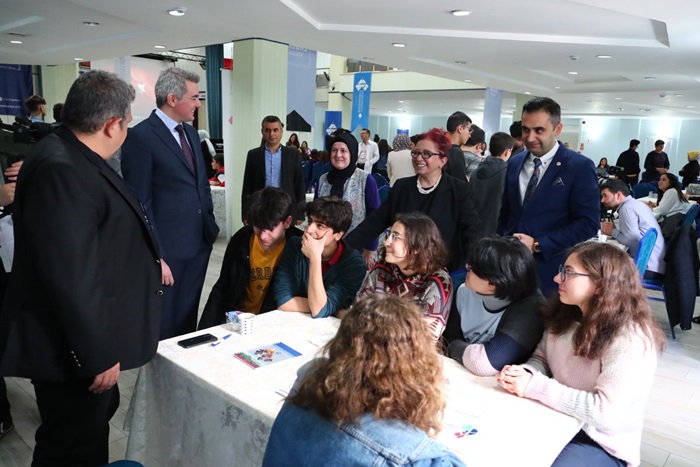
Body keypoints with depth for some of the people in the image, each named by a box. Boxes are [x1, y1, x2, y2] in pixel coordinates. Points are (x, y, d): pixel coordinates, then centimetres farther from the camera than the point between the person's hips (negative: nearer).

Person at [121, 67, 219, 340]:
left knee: (188, 321, 19)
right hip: (168, 250, -7)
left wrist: (210, 226, 13)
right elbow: (140, 203, -15)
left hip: (200, 244, 7)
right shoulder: (140, 137, -13)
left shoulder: (190, 133, 12)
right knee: (163, 329, 8)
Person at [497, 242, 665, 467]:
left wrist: (534, 386, -26)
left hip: (600, 443, -6)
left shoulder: (630, 340, -24)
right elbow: (541, 358, 8)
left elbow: (606, 413, -28)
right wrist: (524, 373, -16)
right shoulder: (564, 315, -2)